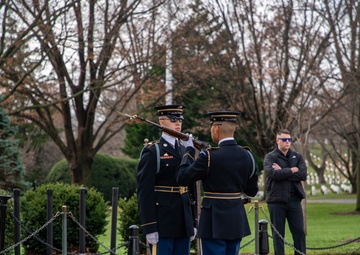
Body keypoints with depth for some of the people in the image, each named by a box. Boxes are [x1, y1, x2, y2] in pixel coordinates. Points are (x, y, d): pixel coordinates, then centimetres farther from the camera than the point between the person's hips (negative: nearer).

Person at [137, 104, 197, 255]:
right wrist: (149, 228, -17)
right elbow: (144, 192, -11)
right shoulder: (152, 152, -6)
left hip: (183, 223, 7)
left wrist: (193, 223, 14)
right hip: (162, 223, -6)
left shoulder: (185, 151, 14)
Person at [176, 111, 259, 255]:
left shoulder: (209, 157, -16)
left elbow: (182, 178, -8)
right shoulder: (247, 156, 2)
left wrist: (189, 150, 2)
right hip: (237, 221, 6)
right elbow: (252, 191, 11)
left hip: (215, 223, -6)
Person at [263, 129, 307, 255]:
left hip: (294, 200, 3)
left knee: (299, 232, 3)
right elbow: (273, 174, -18)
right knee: (278, 234, 3)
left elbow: (303, 174, -4)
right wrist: (292, 170, -9)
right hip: (276, 200, -3)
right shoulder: (270, 157, 0)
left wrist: (283, 172, -10)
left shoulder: (297, 156, 11)